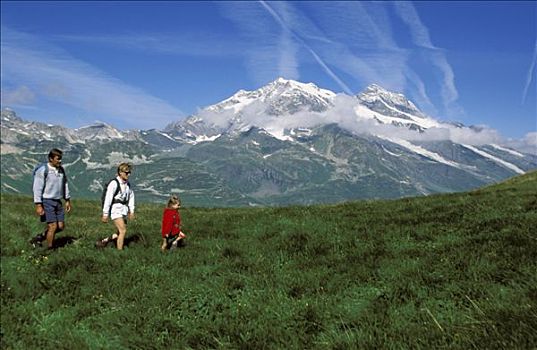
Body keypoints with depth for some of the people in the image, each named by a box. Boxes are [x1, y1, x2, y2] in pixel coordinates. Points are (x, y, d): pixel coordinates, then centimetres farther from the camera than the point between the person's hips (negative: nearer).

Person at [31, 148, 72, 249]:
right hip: (46, 202, -7)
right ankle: (50, 248, 3)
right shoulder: (42, 170, -11)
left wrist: (67, 200, 16)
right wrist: (38, 205, -17)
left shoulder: (61, 169, 9)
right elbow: (37, 188, -13)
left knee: (61, 226, 5)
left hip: (58, 202, 7)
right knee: (53, 226, -10)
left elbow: (65, 185, 18)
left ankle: (38, 238, 23)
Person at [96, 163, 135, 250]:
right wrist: (105, 214, -15)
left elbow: (131, 196, 20)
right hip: (116, 209, -8)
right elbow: (108, 199, -15)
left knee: (119, 233, 12)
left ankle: (103, 241, 28)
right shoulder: (114, 183, -14)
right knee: (123, 231, -14)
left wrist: (131, 211, 15)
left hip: (124, 210, 8)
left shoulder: (127, 184, 10)